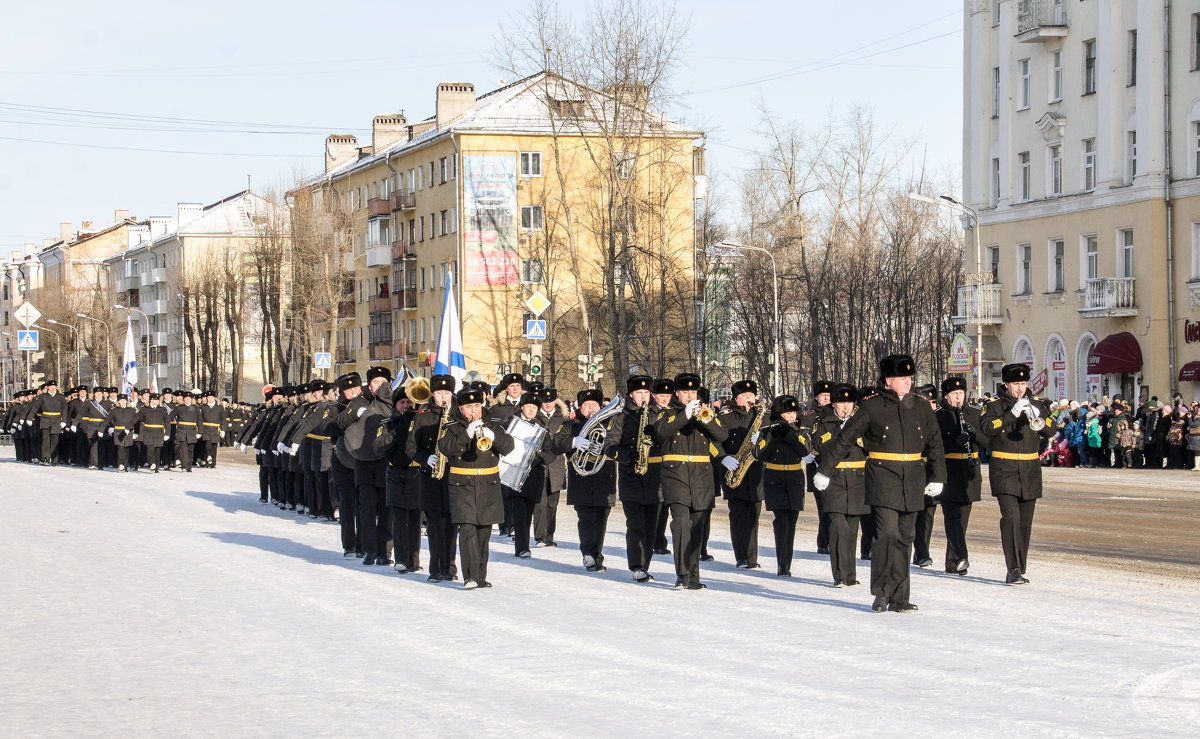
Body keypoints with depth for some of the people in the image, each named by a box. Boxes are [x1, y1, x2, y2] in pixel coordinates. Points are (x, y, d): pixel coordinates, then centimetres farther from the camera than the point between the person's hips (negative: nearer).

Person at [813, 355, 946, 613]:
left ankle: (898, 597, 12)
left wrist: (937, 477, 13)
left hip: (913, 481, 4)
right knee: (887, 533, -14)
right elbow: (845, 438, 2)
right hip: (882, 478, -4)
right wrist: (824, 470, 3)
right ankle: (881, 593, -7)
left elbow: (934, 444, 17)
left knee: (905, 538, 6)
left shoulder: (921, 407, 10)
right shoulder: (872, 407, -3)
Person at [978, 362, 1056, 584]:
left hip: (1030, 471, 4)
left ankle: (1020, 569, 17)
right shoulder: (994, 405, -1)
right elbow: (987, 428, -18)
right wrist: (1012, 413, -23)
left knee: (1025, 522, 7)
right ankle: (1013, 570, -21)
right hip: (1004, 471, -4)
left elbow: (1050, 432, 0)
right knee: (1011, 517, -17)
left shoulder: (1037, 404, 10)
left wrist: (1038, 416, -19)